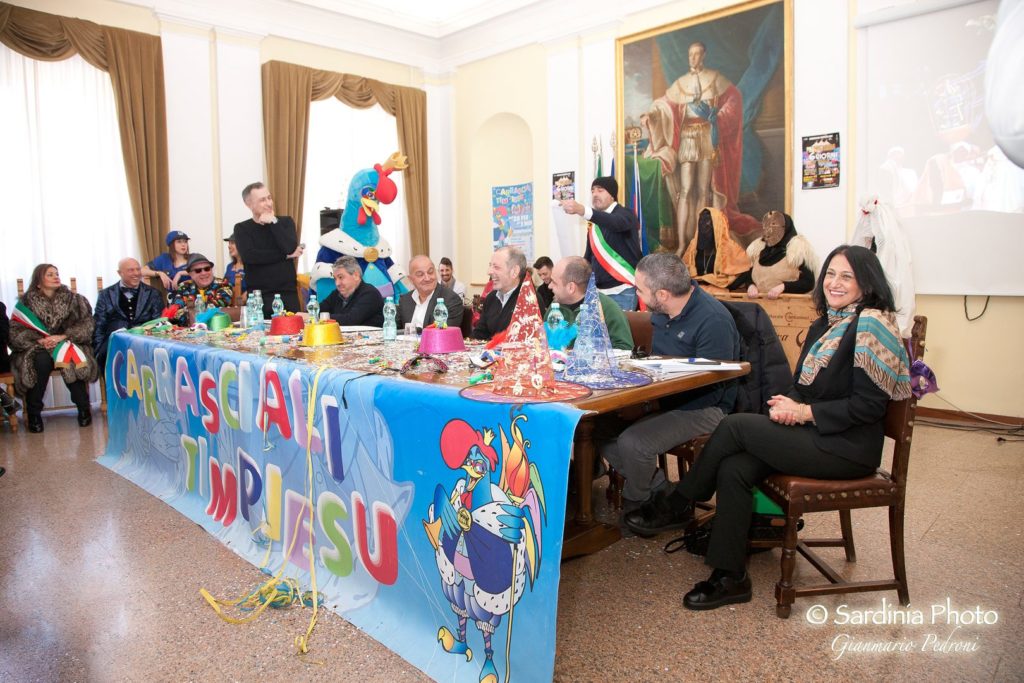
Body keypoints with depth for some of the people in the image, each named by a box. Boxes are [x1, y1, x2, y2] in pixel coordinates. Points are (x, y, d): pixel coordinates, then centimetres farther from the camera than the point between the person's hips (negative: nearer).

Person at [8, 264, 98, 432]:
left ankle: (83, 407, -18)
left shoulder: (72, 298, 3)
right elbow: (16, 331, -3)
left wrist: (62, 337, -19)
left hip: (67, 343, 0)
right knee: (42, 361, -34)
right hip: (37, 347, 0)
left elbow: (86, 325, -5)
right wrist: (39, 340, -20)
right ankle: (33, 412, -21)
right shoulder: (27, 301, 1)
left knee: (70, 361, -33)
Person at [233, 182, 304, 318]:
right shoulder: (242, 228, 7)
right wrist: (285, 255, -8)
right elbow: (249, 256, -11)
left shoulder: (285, 221, 11)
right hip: (258, 296, -1)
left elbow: (291, 248, -7)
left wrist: (274, 222, -6)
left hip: (287, 294, 1)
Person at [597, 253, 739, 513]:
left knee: (633, 442, -28)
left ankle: (635, 506, 4)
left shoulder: (713, 321, -22)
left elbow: (711, 390, -23)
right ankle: (656, 486, 8)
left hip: (704, 408, -9)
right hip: (663, 398, 9)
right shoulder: (662, 312, 4)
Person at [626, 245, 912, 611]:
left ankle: (678, 506, -1)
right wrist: (787, 404, -6)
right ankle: (730, 577, -7)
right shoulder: (823, 325, 15)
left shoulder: (871, 324, -11)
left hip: (848, 447, -7)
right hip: (813, 433, 8)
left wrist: (804, 412, -17)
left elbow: (869, 405, -17)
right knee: (733, 469, -16)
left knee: (734, 425, -20)